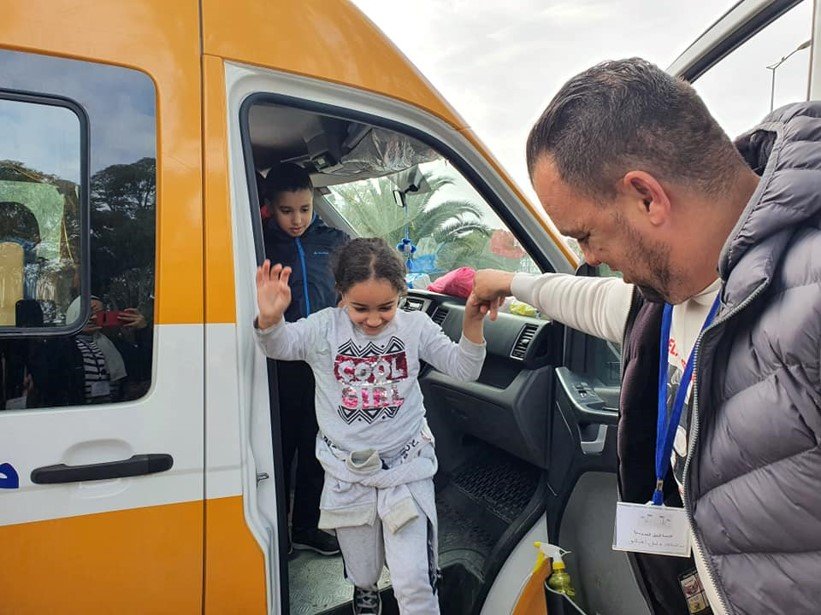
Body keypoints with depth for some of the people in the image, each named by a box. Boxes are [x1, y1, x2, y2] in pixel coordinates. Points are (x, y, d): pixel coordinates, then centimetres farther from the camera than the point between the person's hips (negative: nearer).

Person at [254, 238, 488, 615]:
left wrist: (472, 324, -24)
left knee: (413, 585, -4)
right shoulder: (325, 328, -7)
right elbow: (279, 345, -18)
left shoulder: (415, 326, -5)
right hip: (347, 475, 1)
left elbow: (464, 370, -5)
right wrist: (269, 319, -41)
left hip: (407, 469, -1)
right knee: (362, 577, 21)